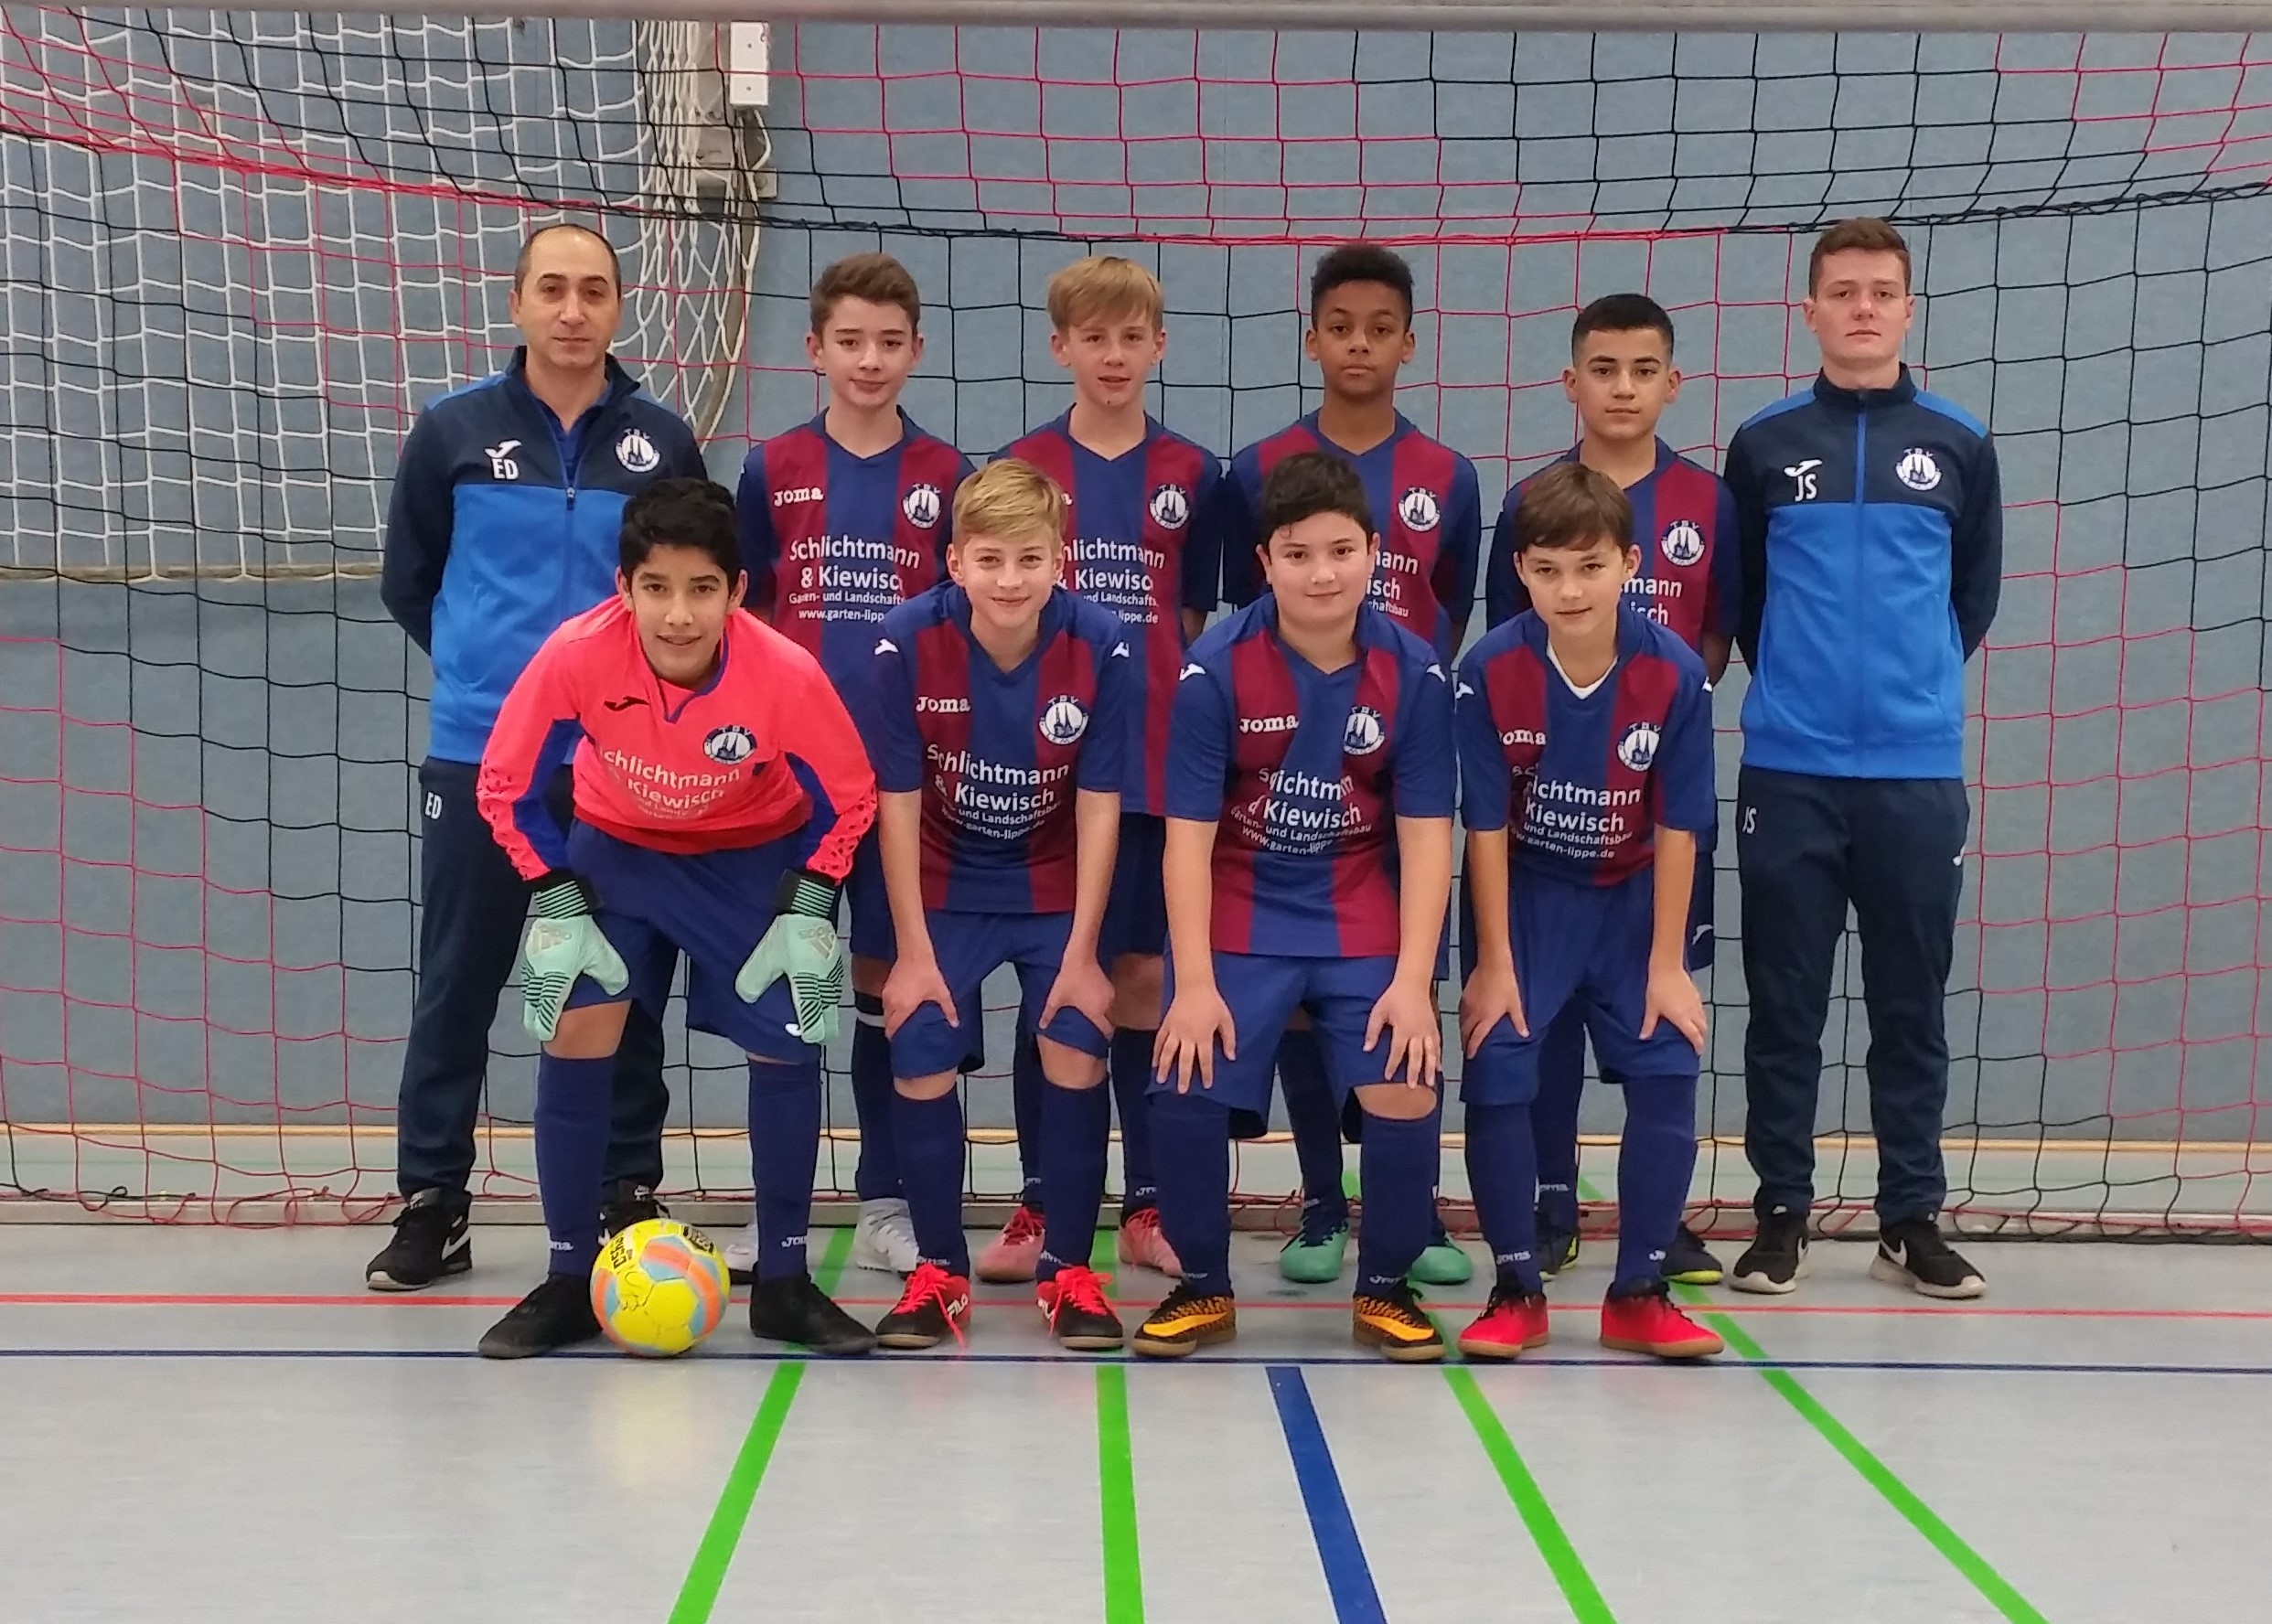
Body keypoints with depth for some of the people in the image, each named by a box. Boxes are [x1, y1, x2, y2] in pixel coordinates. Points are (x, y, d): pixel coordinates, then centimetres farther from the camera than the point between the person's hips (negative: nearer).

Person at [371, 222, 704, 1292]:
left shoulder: (661, 442, 1)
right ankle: (433, 1204, 13)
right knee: (456, 987, 4)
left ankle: (631, 1196, 18)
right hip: (476, 758, 0)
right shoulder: (453, 431, 0)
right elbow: (407, 581, 9)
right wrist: (483, 664, 7)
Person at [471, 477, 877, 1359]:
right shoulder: (576, 655, -32)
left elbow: (848, 799, -13)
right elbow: (506, 785, -15)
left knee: (787, 1045, -9)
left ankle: (782, 1283, 7)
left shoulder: (786, 673, -32)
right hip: (618, 847, 1)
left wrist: (809, 914, -17)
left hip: (757, 855, 0)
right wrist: (558, 904, -17)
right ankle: (569, 1281, 2)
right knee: (574, 1030, -12)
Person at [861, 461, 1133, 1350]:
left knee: (1078, 1052, -11)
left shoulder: (1101, 645, -22)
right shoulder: (909, 641, -22)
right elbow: (898, 804, -14)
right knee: (921, 1061, -7)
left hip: (1056, 890, 0)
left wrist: (1082, 954, -13)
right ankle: (939, 1272, 11)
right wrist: (914, 951, -12)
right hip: (945, 891, 0)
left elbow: (1098, 808, -14)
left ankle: (1070, 1271, 5)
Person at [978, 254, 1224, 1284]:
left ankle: (1145, 1207, 15)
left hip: (1157, 765, 1)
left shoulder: (1191, 476, 5)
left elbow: (1198, 624, 9)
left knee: (1143, 976, 7)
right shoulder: (1020, 468, 2)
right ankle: (1039, 1210, 11)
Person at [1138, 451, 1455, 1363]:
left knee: (1404, 1094, -15)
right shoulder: (1216, 669, -13)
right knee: (1186, 1092, -16)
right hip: (1238, 918, -1)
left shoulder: (1413, 673, -8)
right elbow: (1189, 835, -12)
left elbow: (1425, 836, -7)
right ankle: (1203, 1287, 9)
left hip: (1363, 922, 1)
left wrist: (1413, 981, -15)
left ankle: (1385, 1289, 10)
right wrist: (1195, 983, -17)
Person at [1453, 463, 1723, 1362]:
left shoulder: (1675, 673, -19)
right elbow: (1487, 827, -14)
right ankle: (1517, 1290, 5)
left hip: (1631, 898, 1)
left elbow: (1677, 827, -12)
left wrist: (1666, 964, -10)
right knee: (1496, 1073, -10)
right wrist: (1494, 963, -12)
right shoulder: (1490, 671, -20)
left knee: (1666, 1073, -7)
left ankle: (1639, 1293, 7)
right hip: (1524, 895, -1)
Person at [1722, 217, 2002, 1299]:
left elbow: (1976, 593, 14)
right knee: (1785, 1005, 4)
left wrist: (1916, 684, 13)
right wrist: (1796, 682, 12)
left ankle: (1911, 1221, 15)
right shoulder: (1764, 445, 3)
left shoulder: (1959, 446, 5)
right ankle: (1782, 1214, 13)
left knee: (1912, 1006, 6)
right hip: (1788, 769, 0)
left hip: (1919, 771, 1)